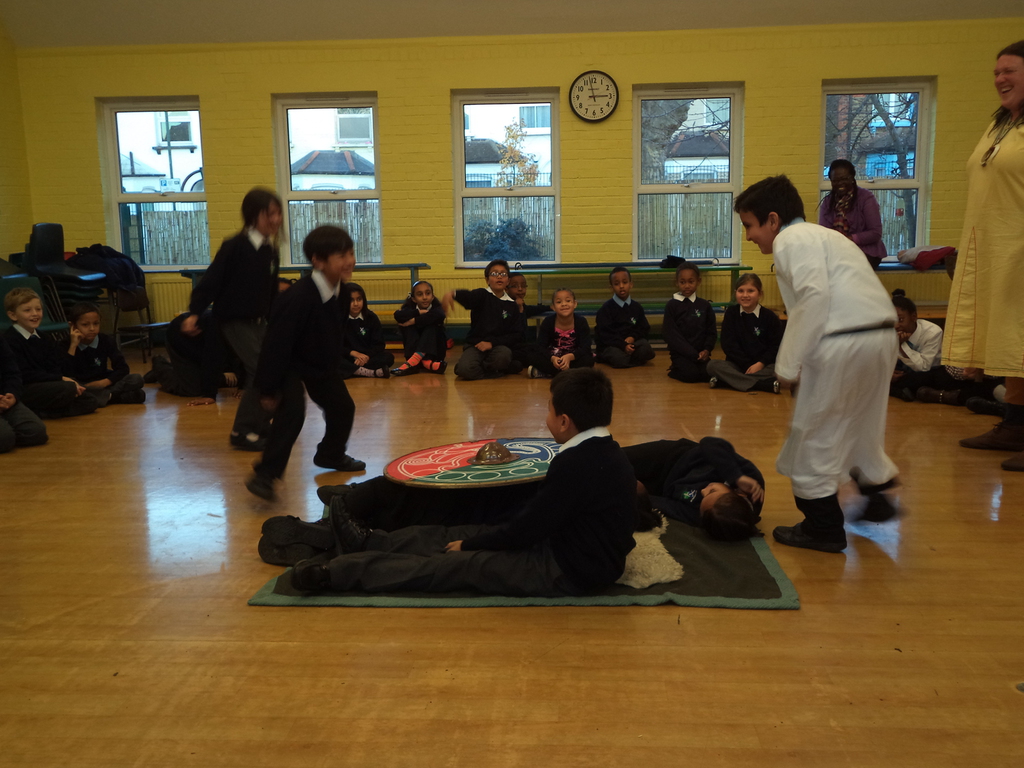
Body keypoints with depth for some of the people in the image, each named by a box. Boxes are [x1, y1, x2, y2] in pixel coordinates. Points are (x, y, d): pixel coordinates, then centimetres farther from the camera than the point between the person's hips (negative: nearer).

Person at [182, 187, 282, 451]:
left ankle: (259, 423, 23)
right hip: (234, 320, -7)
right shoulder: (235, 246, -15)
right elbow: (211, 280, -16)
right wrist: (194, 313, -20)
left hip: (258, 321, 8)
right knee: (261, 371, -15)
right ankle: (242, 432, -4)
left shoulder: (271, 251, 6)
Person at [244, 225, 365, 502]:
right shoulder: (298, 298, -32)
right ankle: (265, 474, -17)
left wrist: (334, 365, 15)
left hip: (322, 363, 8)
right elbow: (277, 345, -28)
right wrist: (268, 390, -23)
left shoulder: (341, 293, -9)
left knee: (342, 407, 11)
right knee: (292, 410, -26)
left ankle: (331, 455, 37)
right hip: (289, 364, -8)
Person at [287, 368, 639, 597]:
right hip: (591, 553, 8)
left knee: (461, 564, -5)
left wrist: (467, 545, -3)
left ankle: (334, 573, 2)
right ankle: (368, 542, 24)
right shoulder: (606, 451, 5)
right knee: (462, 535, 11)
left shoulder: (575, 464, -26)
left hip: (570, 572, -8)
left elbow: (524, 531, -19)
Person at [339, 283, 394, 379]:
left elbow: (379, 344, 0)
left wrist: (367, 356, -20)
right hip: (348, 358, -2)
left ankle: (353, 370, -32)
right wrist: (354, 353, -21)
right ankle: (372, 373, -39)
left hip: (368, 356, 2)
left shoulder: (371, 317, 4)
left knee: (388, 357, -24)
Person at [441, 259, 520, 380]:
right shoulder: (482, 295, 0)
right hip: (475, 344, -2)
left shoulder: (512, 305, 8)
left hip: (498, 346, 2)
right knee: (465, 369, -31)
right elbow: (467, 296, -24)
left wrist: (492, 343, -10)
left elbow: (514, 334, 5)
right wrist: (451, 294, -48)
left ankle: (479, 368, -2)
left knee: (503, 356, -34)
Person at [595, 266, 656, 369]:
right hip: (610, 346, -4)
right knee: (618, 358, -36)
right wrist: (623, 345, -21)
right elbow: (604, 334, -9)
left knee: (645, 348, -28)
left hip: (632, 342, 4)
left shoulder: (636, 307, 12)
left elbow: (644, 328, 12)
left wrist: (633, 337, -10)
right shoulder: (606, 308, -2)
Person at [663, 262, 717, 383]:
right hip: (680, 354, -3)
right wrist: (693, 354, -13)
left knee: (708, 373, -22)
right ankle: (674, 370, 6)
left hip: (700, 353, 4)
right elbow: (671, 334, -6)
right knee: (691, 374, -28)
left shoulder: (705, 305, 10)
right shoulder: (672, 305, 1)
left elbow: (712, 332, 10)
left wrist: (706, 350, -10)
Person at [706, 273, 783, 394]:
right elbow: (728, 344, -1)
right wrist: (747, 365, -11)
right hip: (738, 364, 1)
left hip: (763, 365, -1)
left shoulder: (770, 317, 2)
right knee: (712, 365, -27)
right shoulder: (731, 313, 6)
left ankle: (725, 380, -32)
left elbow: (775, 347, 0)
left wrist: (761, 364, -17)